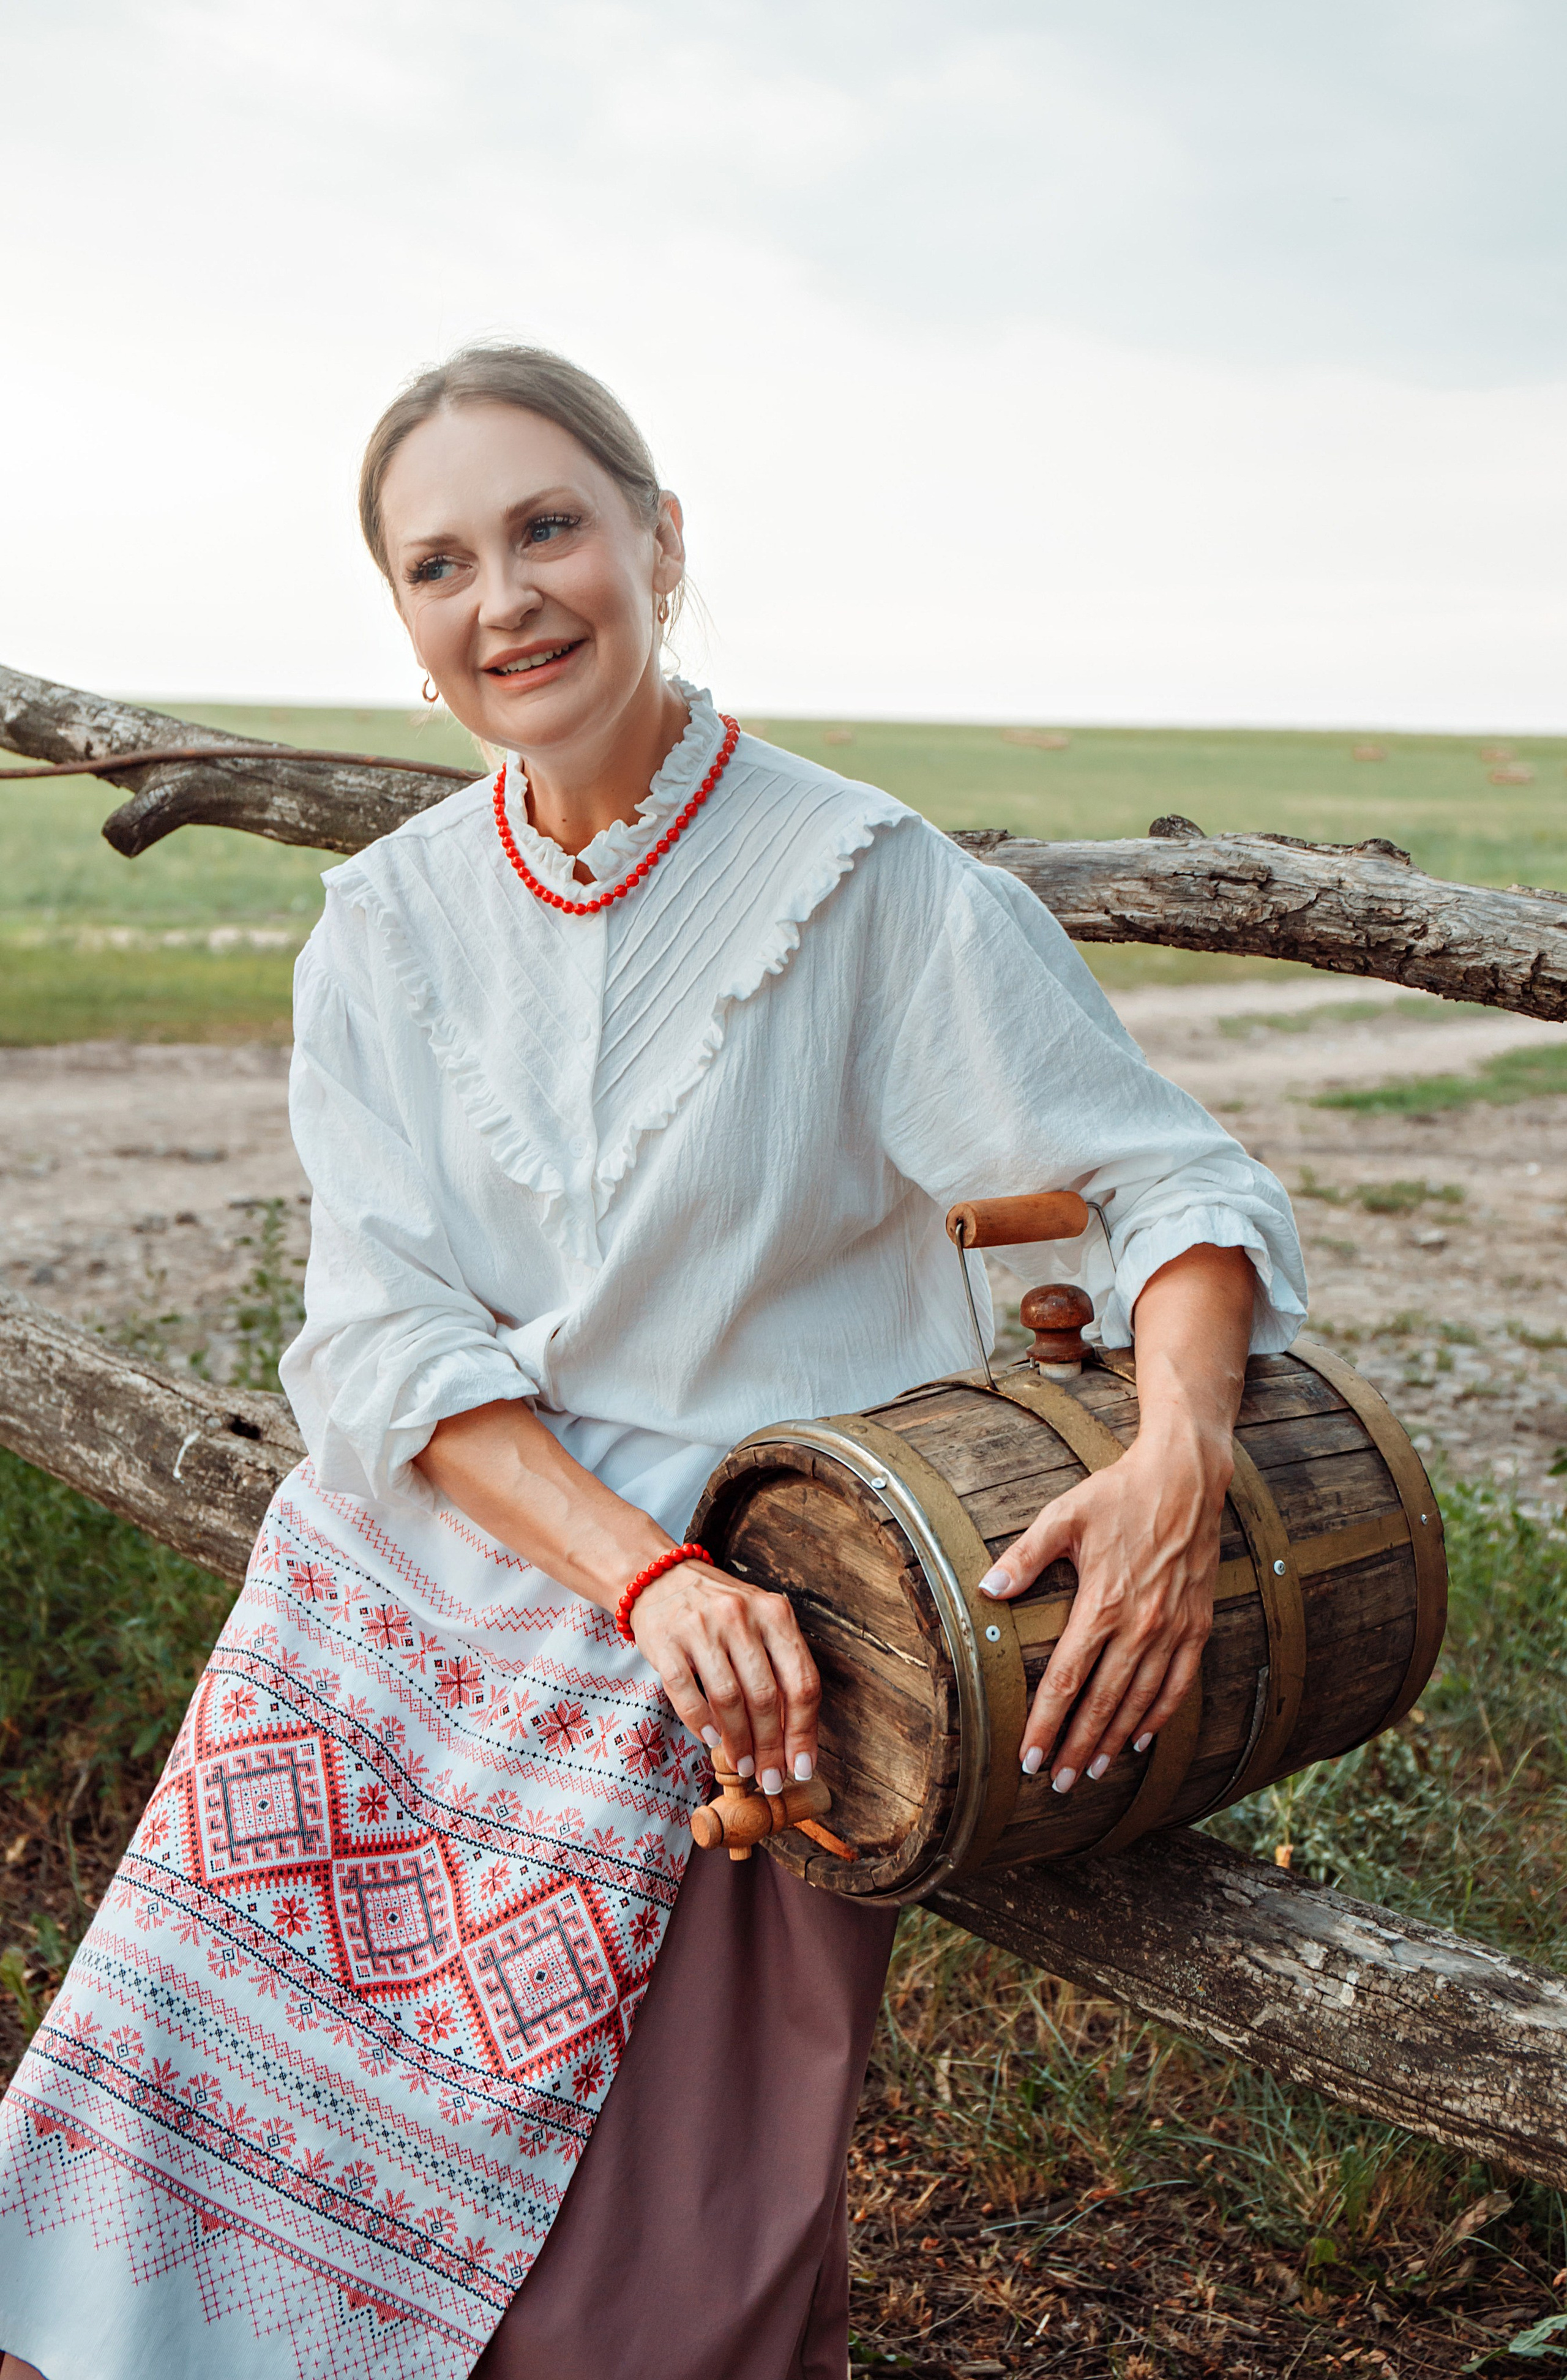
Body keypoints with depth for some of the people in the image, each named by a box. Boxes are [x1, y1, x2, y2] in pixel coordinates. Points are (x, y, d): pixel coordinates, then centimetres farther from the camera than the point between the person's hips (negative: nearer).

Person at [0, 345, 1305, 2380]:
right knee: (204, 2121, 0)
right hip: (423, 1581, 3)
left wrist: (1182, 1453, -26)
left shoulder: (871, 884, -8)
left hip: (750, 1612, -3)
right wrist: (641, 1572, -20)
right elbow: (383, 1336, -5)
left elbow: (1172, 1176, -6)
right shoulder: (383, 928, 3)